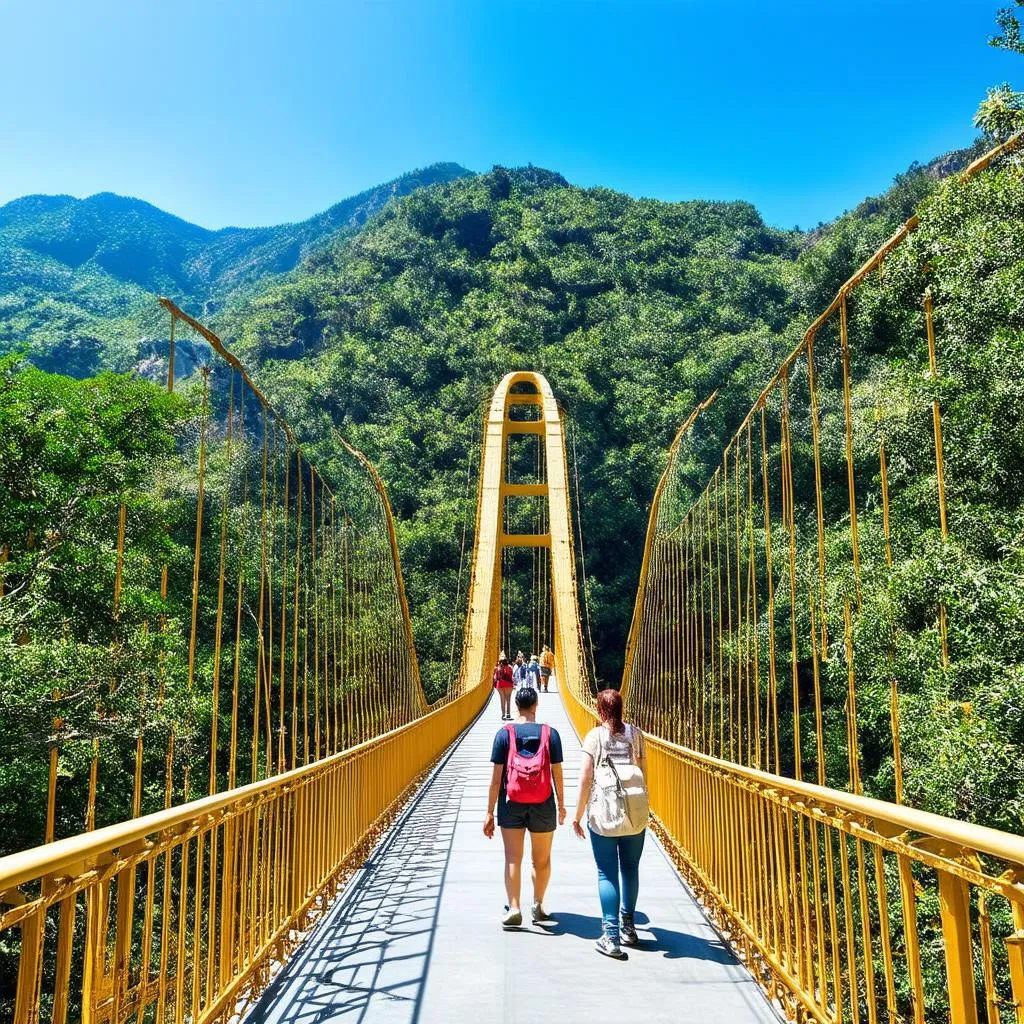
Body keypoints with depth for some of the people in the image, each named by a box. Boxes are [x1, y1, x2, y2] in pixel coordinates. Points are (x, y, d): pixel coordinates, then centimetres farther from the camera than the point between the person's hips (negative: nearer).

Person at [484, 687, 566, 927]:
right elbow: (557, 774, -1)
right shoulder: (550, 733, -4)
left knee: (513, 858, 3)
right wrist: (561, 805, 12)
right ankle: (537, 905, 23)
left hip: (511, 805, -1)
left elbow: (496, 777, -6)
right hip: (543, 806, 1)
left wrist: (490, 812, -1)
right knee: (542, 860, 16)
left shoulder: (504, 733, -5)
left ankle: (514, 909, -5)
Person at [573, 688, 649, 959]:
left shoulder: (594, 736, -6)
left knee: (607, 873, 4)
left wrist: (578, 815, 0)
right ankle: (627, 927, 27)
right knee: (630, 868, 17)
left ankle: (611, 936, 1)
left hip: (603, 814, -3)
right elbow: (644, 772, 4)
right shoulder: (635, 734, 2)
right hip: (636, 812, 3)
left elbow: (585, 778, -8)